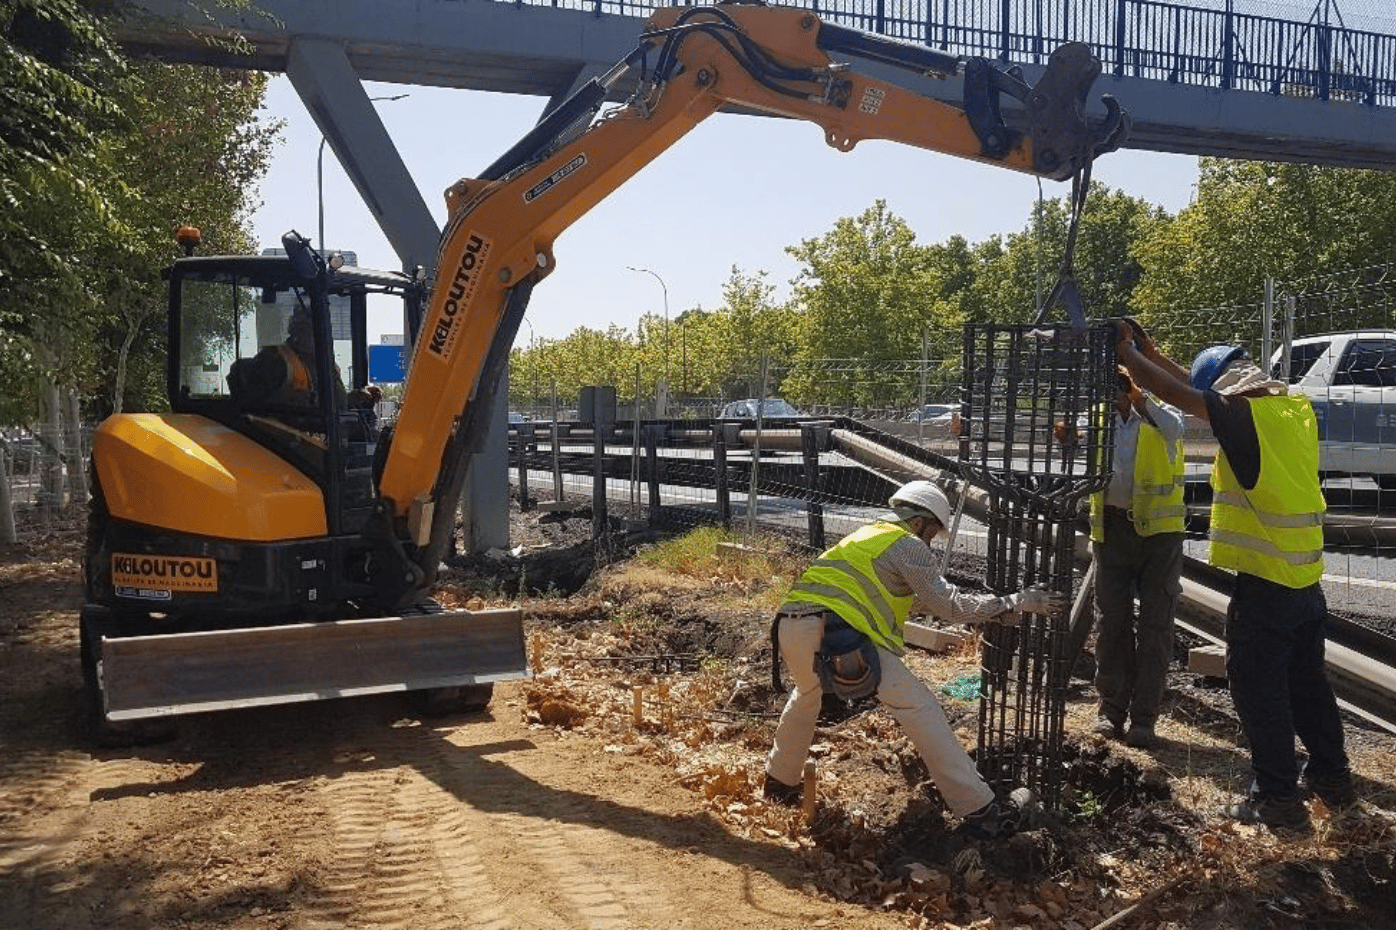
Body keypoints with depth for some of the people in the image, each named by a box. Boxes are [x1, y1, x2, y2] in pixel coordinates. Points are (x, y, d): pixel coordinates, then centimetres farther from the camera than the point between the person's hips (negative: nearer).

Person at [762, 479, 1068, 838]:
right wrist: (1018, 603, 12)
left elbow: (916, 599, 40)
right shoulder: (907, 545, 7)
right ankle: (977, 808, 1)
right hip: (835, 633, -8)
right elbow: (949, 606, 4)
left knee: (806, 694, 37)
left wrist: (972, 608, 39)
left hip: (789, 626, 8)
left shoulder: (868, 535, 31)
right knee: (919, 707, -1)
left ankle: (779, 783, 47)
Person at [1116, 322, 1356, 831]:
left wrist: (1124, 351, -3)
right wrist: (1153, 352, 14)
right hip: (1306, 580, 8)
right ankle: (1331, 777, 33)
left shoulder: (1248, 417, -18)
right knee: (1307, 683, 21)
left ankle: (1278, 798, 9)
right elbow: (1213, 388, 15)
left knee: (1258, 688, 3)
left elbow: (1175, 392, -16)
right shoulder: (1296, 407, 7)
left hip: (1265, 584, -8)